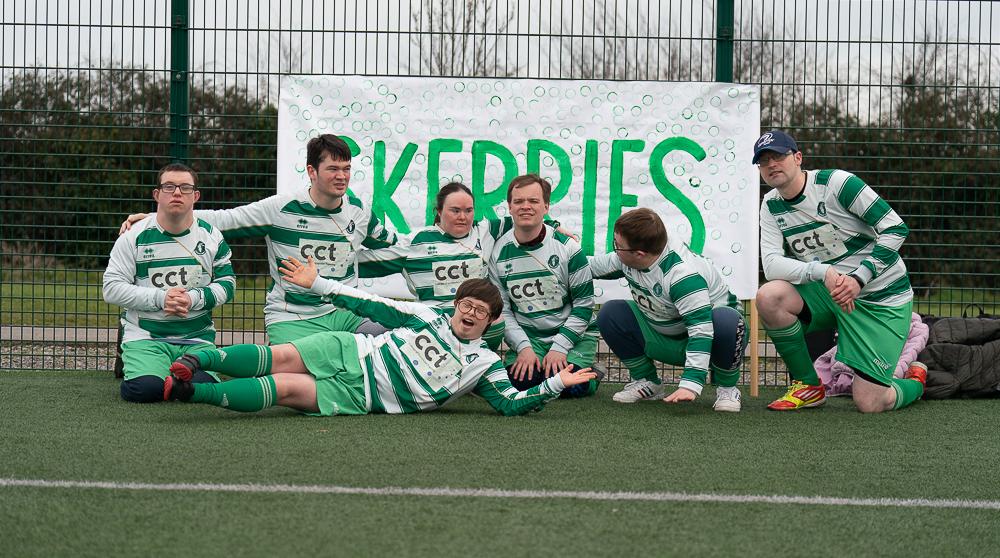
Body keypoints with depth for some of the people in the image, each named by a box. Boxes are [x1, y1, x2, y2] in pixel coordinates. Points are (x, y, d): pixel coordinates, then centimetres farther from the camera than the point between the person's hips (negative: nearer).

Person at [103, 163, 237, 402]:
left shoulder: (211, 235, 6)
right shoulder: (135, 236, -1)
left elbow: (227, 282, 9)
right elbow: (112, 288, -4)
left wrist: (194, 298, -11)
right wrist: (160, 298, -16)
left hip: (197, 338, 2)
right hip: (145, 336, -1)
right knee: (145, 389, -29)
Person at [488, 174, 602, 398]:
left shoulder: (567, 247, -9)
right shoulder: (499, 252, -2)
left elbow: (584, 304, -6)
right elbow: (501, 309, 2)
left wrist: (559, 347, -14)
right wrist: (523, 347, -12)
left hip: (573, 335, -2)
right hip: (527, 337, 2)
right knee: (518, 382, -26)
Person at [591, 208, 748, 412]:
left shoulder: (682, 275, -36)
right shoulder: (628, 258, -13)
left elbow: (701, 330, -41)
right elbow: (596, 266, 11)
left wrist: (690, 384, -47)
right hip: (665, 339, 7)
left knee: (727, 321, -40)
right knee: (610, 313, -12)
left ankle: (727, 388, -13)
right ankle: (646, 382, 6)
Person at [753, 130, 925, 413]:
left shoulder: (837, 183, -15)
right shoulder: (771, 206, 2)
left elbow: (896, 229, -16)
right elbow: (771, 264, -12)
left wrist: (858, 278, -25)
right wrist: (823, 272, -29)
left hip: (881, 297, -5)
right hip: (826, 294, 5)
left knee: (869, 404, -14)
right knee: (768, 296, -25)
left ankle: (915, 381, 23)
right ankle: (808, 386, -6)